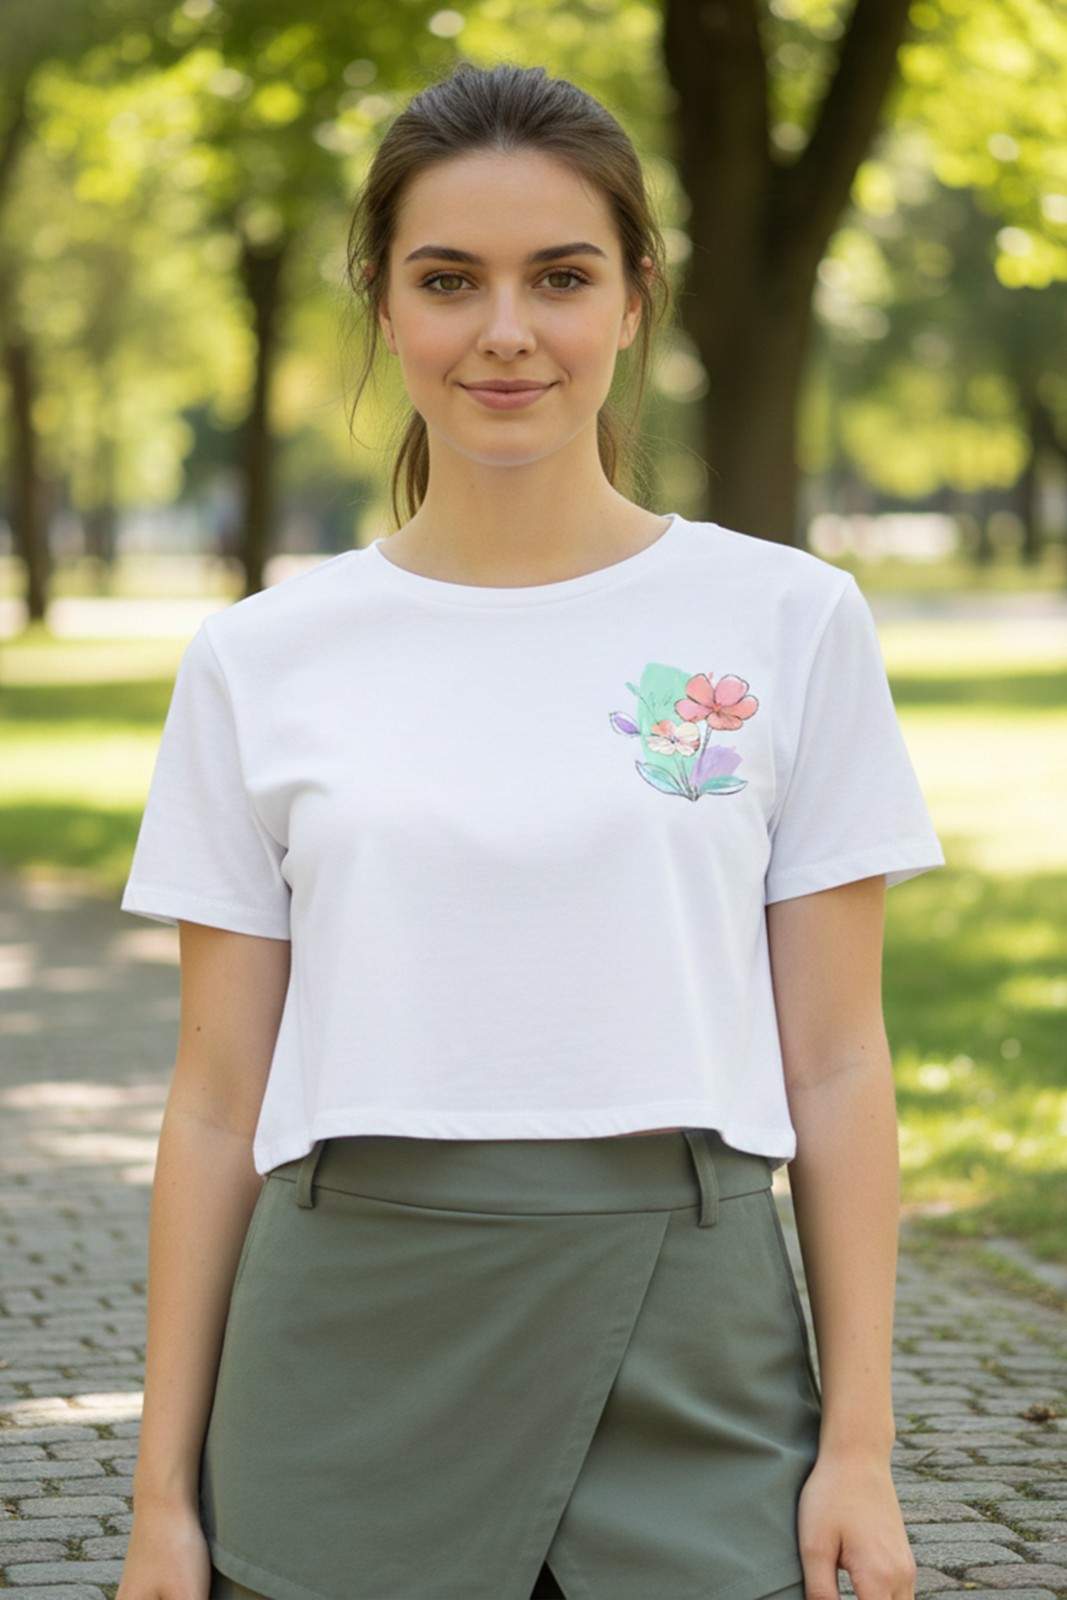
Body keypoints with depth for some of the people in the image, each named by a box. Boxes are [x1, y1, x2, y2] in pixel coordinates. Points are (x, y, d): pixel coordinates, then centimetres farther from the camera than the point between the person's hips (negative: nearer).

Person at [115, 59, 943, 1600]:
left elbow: (837, 1067, 2)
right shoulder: (261, 660, 4)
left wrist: (860, 1445, -3)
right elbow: (218, 1098, 5)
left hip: (686, 1342, -1)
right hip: (357, 1350, 1)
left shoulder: (788, 620, 2)